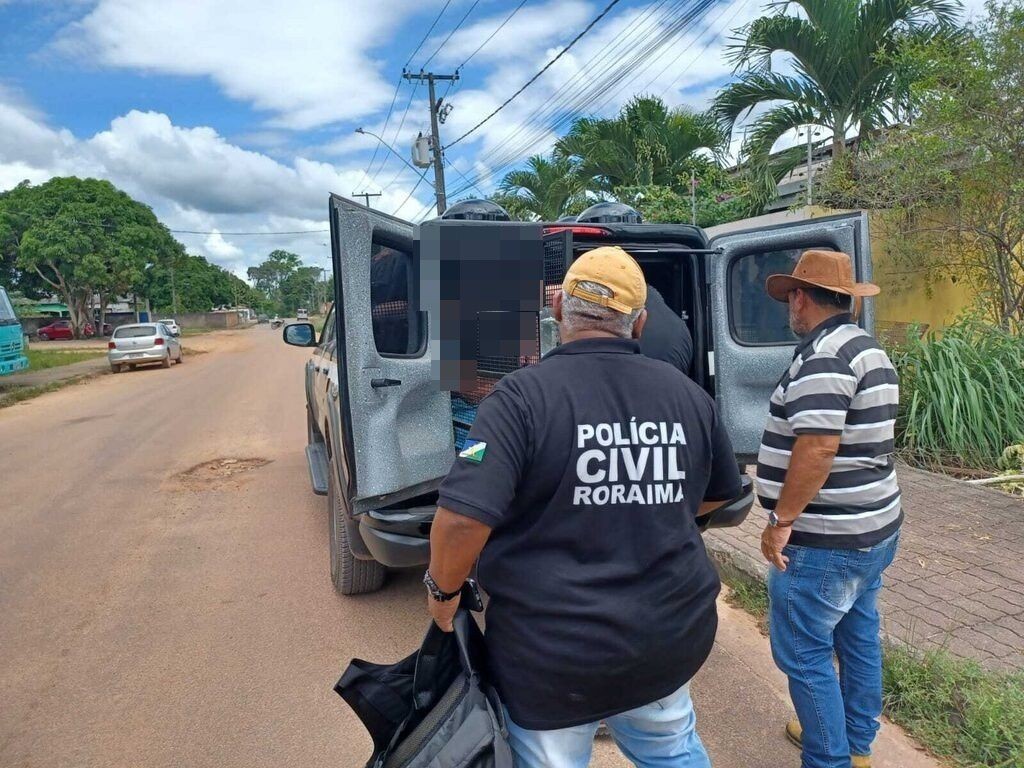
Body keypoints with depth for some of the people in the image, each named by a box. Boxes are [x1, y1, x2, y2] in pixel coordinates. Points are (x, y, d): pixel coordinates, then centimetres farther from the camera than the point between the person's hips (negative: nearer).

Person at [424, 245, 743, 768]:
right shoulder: (688, 394, -3)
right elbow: (718, 495, 12)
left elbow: (463, 518, -27)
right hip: (672, 636, 5)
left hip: (555, 652, -4)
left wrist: (443, 590, -8)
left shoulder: (523, 395, -20)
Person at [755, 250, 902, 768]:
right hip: (874, 527, 10)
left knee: (803, 654, 4)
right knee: (858, 639, 22)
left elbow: (818, 446, -29)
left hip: (825, 543, -10)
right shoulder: (870, 350, 11)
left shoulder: (823, 355, -21)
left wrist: (780, 521, -20)